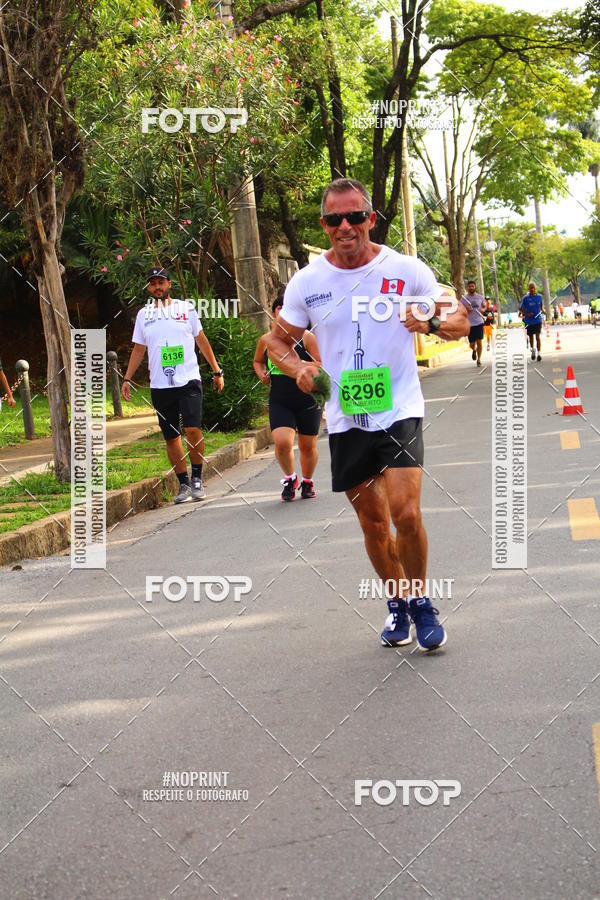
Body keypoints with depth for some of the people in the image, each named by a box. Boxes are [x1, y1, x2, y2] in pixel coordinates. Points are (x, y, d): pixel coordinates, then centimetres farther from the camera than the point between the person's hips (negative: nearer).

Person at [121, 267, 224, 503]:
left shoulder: (186, 308, 6)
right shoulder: (143, 314, 10)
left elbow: (201, 340, 13)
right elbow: (138, 350, 16)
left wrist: (216, 371, 14)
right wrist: (127, 379, 9)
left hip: (189, 381, -2)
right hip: (160, 386, 2)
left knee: (193, 429, -17)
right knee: (171, 437, 3)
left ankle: (197, 479, -3)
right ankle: (184, 484, 12)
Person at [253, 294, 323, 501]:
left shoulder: (306, 338, -4)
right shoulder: (266, 340, 6)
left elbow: (321, 367, -6)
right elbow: (258, 361, 25)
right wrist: (262, 374, 4)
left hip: (308, 400, -1)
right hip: (279, 401, 1)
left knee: (307, 445, 9)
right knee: (282, 441, -19)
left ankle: (307, 482, 35)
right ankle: (289, 478, 9)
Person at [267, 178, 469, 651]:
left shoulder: (406, 270, -5)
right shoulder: (307, 281, 0)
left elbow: (460, 320, 2)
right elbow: (278, 340, 13)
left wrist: (432, 322, -20)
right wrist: (299, 368, -8)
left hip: (400, 412, -3)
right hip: (345, 420, 3)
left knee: (406, 514, -18)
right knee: (373, 522, 11)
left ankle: (421, 600, 7)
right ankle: (398, 604, 33)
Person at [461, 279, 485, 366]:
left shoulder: (480, 297, 6)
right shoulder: (463, 298, 1)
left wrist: (482, 310, -5)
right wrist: (466, 310, -16)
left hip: (479, 322, 1)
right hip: (469, 323, -1)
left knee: (479, 341, -6)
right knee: (472, 344, 1)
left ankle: (479, 359, 8)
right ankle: (474, 350, 37)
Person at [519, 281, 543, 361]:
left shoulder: (539, 297, 2)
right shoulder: (526, 298, -4)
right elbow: (521, 308, 1)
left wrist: (540, 312, 5)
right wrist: (527, 313, -14)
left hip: (538, 320, 0)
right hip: (528, 321, 0)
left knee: (538, 336, -10)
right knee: (531, 337, 13)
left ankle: (539, 353, -10)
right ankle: (532, 350, 37)